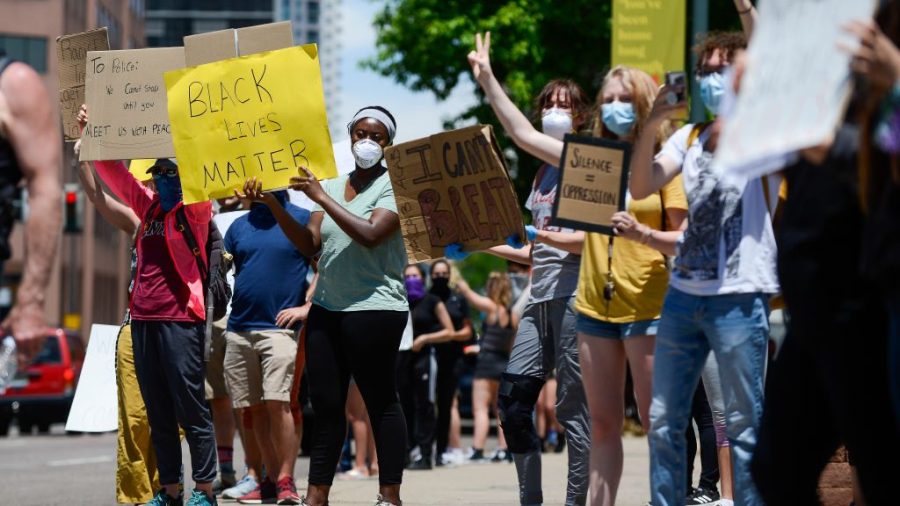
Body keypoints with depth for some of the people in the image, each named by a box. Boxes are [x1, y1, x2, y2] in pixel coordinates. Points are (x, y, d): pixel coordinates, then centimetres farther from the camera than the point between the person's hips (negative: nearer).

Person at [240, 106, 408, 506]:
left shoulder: (392, 186, -2)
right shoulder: (332, 187, 16)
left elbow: (370, 234, -18)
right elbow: (311, 244, 8)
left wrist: (320, 197, -16)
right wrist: (273, 205, -4)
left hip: (373, 308, -6)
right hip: (327, 308, 6)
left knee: (381, 401, -4)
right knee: (325, 403, 4)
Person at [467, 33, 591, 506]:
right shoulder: (543, 174, 21)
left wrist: (544, 236, -20)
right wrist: (493, 246, 14)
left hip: (574, 293, -8)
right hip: (541, 296, 8)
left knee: (573, 405, -7)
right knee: (512, 396, 0)